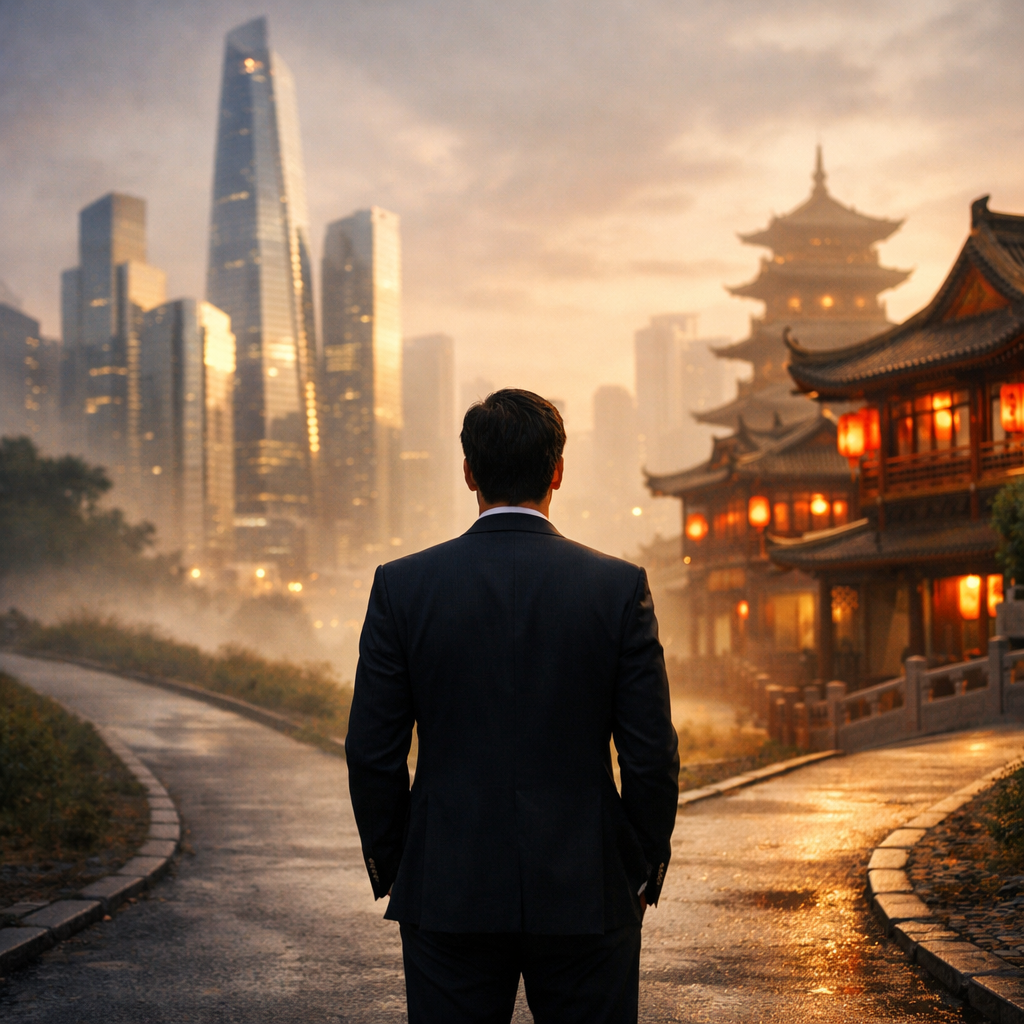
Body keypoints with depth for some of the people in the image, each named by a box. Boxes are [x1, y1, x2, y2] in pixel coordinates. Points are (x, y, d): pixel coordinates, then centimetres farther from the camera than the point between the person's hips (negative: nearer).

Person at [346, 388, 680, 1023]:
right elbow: (652, 752, -4)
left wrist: (389, 866, 12)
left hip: (447, 896, 0)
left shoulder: (403, 586, -5)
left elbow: (372, 752, -1)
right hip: (585, 895, 0)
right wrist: (646, 866, 10)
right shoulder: (621, 588, -6)